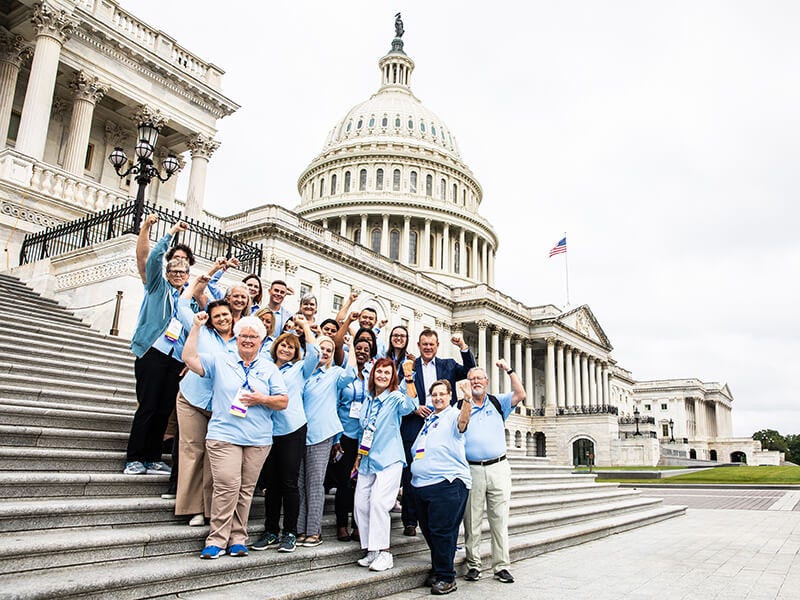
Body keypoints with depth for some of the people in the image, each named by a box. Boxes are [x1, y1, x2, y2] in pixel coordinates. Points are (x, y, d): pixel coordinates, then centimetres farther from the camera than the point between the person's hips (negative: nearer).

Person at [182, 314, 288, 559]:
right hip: (224, 436, -2)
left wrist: (261, 399, -9)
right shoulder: (220, 360, 9)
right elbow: (189, 358, -3)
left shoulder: (269, 369, 12)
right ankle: (217, 539, -1)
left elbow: (283, 401, 8)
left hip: (258, 439, 2)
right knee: (227, 486, -13)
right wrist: (196, 327, -5)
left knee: (246, 489, 5)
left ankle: (237, 539, 15)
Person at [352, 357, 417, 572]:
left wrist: (409, 377, -39)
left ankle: (384, 553, -5)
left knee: (379, 502, -15)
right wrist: (359, 457, 21)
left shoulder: (395, 398, -6)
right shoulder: (368, 401, 13)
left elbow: (410, 405, -31)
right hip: (368, 460, 7)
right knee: (361, 504, 3)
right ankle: (371, 550, 16)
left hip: (389, 460, -7)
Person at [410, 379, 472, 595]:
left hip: (447, 483, -8)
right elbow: (416, 448, 31)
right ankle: (437, 571, 29)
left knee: (442, 531, -6)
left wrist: (467, 400, -45)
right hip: (420, 484, 8)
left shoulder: (453, 415, -3)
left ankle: (446, 577, 7)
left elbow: (463, 420, -27)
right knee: (428, 531, 14)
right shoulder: (428, 420, 19)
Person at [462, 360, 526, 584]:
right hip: (471, 470, -1)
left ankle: (501, 566, 10)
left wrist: (509, 370, -6)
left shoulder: (498, 403, 11)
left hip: (498, 468, 1)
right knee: (472, 520, 4)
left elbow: (520, 394, -3)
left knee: (499, 519, 4)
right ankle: (473, 564, 14)